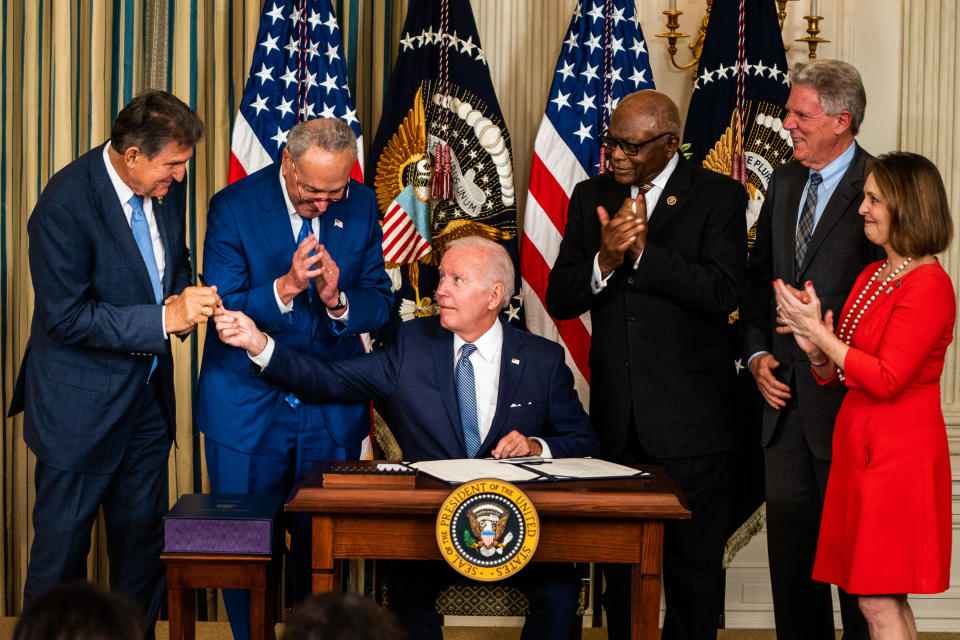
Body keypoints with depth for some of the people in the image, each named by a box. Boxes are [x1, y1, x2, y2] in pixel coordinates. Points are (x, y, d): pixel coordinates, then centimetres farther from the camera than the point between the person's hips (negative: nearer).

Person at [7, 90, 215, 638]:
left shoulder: (169, 185, -2)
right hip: (81, 403, -7)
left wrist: (183, 299, -7)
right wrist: (164, 319, -26)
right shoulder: (66, 203, -23)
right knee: (63, 544, 6)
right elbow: (67, 316, -23)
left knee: (144, 536, 15)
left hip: (149, 393, 7)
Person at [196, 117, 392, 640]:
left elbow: (379, 304, 0)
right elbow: (222, 310, -14)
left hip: (331, 414, 2)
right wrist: (284, 289, -29)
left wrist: (337, 301, -22)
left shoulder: (361, 207, -2)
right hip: (247, 411, -2)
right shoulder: (234, 206, -11)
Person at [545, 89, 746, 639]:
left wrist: (643, 249, -22)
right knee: (621, 567, 13)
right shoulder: (592, 197, 8)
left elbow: (722, 292, -17)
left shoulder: (720, 197, -4)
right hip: (617, 421, 4)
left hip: (690, 423, -4)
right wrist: (605, 261, -16)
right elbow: (559, 300, 3)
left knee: (693, 565, 4)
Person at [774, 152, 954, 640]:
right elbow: (836, 375, 16)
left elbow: (886, 379, -21)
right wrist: (815, 351, -6)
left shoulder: (929, 286, -14)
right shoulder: (871, 276, 13)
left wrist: (818, 330, -15)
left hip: (899, 453, -9)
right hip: (858, 444, 9)